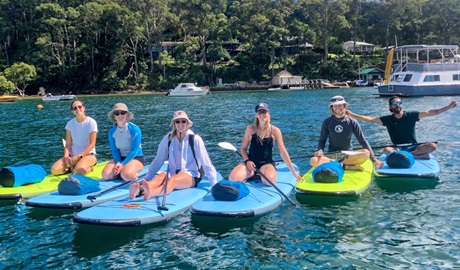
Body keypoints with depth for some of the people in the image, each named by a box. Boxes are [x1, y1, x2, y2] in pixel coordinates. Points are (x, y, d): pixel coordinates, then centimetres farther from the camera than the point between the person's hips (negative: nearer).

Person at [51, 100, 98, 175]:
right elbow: (68, 144, 2)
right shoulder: (70, 123, 6)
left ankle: (89, 167, -3)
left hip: (88, 154, -4)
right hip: (73, 155, 4)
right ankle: (74, 166, 4)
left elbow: (92, 144, -10)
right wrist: (66, 156, -17)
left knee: (79, 171, -36)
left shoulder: (91, 122, -7)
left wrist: (79, 157, -18)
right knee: (54, 170, -18)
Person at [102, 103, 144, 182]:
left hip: (136, 157, -4)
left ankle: (135, 173, -1)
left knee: (126, 176, -34)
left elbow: (134, 150, -16)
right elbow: (114, 150, 1)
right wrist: (118, 163, -19)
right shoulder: (112, 131, 1)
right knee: (106, 175, -21)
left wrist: (122, 164, -23)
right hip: (120, 158, 5)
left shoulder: (134, 129, -14)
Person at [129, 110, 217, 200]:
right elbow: (158, 161, 10)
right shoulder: (168, 139, 6)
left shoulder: (195, 139, -2)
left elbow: (206, 163, -2)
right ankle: (139, 190, -63)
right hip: (172, 173, 3)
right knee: (161, 176, -32)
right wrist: (146, 179, 3)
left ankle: (151, 193, -67)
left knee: (173, 179, -36)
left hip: (191, 176, -3)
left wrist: (214, 184, -7)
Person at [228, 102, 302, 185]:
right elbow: (243, 149, 6)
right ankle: (251, 173, 5)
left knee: (269, 180, -35)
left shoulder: (275, 131, -4)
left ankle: (261, 174, 2)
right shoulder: (250, 129, -2)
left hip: (267, 163, 0)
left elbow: (283, 152, -2)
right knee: (233, 178, -27)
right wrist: (247, 161, -15)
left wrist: (293, 172, -4)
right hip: (251, 162, 1)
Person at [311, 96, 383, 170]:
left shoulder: (352, 122, 0)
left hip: (348, 155, 0)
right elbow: (322, 140, 5)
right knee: (313, 161, -32)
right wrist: (320, 151, -18)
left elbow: (362, 140, 0)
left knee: (366, 153, -30)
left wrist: (374, 159, -7)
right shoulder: (327, 122, 1)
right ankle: (347, 167, -29)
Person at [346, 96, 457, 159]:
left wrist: (448, 107, -9)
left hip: (413, 146, 0)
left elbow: (430, 113, -3)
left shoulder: (411, 115, -1)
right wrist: (352, 114, -16)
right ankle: (417, 156, -27)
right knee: (387, 150, -34)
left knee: (432, 146, -25)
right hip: (398, 148, 0)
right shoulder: (388, 119, 0)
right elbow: (370, 119, -7)